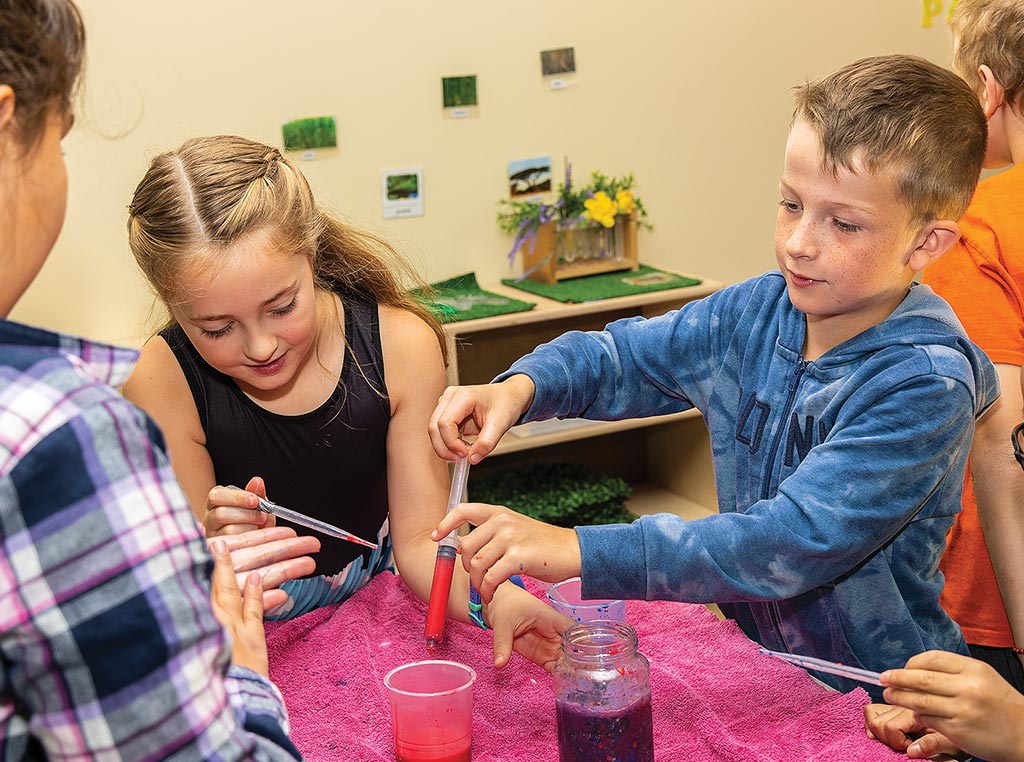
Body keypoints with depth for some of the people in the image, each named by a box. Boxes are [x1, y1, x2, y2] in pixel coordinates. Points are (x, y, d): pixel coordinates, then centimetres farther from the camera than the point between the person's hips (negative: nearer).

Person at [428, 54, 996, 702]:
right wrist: (518, 388, -14)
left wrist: (577, 551, -36)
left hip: (875, 704, -5)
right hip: (750, 655, 5)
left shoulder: (925, 384, -23)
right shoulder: (758, 312, -3)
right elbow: (620, 355, 8)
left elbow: (796, 542, -31)